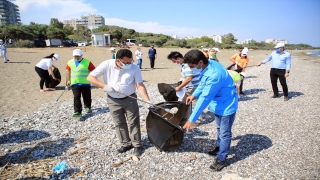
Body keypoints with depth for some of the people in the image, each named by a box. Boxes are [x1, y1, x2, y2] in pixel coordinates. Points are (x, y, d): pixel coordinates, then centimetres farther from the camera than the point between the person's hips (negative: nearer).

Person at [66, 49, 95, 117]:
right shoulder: (70, 62, 5)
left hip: (85, 83, -2)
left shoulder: (87, 62, -7)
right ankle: (77, 111, -1)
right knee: (76, 97, -4)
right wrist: (68, 81, 20)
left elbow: (93, 71, -6)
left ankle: (87, 107, 37)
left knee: (87, 97, 12)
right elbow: (68, 71, 18)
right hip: (74, 84, 2)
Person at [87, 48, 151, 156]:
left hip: (130, 99, -1)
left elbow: (140, 86, -16)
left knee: (133, 122, 6)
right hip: (113, 100, 2)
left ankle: (137, 145, 22)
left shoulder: (135, 68, -15)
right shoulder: (106, 65, -15)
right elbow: (90, 77, -12)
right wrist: (104, 86, -25)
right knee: (119, 124, 13)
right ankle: (126, 143, 30)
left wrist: (148, 101, -27)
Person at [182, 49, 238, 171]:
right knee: (220, 129, 27)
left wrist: (191, 119, -30)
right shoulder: (209, 64, -9)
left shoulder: (214, 75, -37)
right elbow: (203, 83, 8)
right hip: (218, 103, 9)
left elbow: (204, 98, -35)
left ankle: (221, 159, 24)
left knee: (224, 133, 8)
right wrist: (194, 95, -5)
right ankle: (219, 147, 47)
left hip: (226, 105, -9)